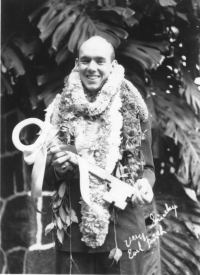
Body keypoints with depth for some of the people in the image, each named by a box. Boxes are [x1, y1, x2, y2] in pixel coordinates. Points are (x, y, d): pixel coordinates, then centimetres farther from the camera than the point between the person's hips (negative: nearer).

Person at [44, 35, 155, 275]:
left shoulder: (133, 108, 1)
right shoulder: (61, 109, 4)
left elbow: (147, 166, 6)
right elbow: (48, 176, 11)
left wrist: (145, 183, -15)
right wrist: (58, 170, -11)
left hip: (123, 229, -1)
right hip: (72, 231, 1)